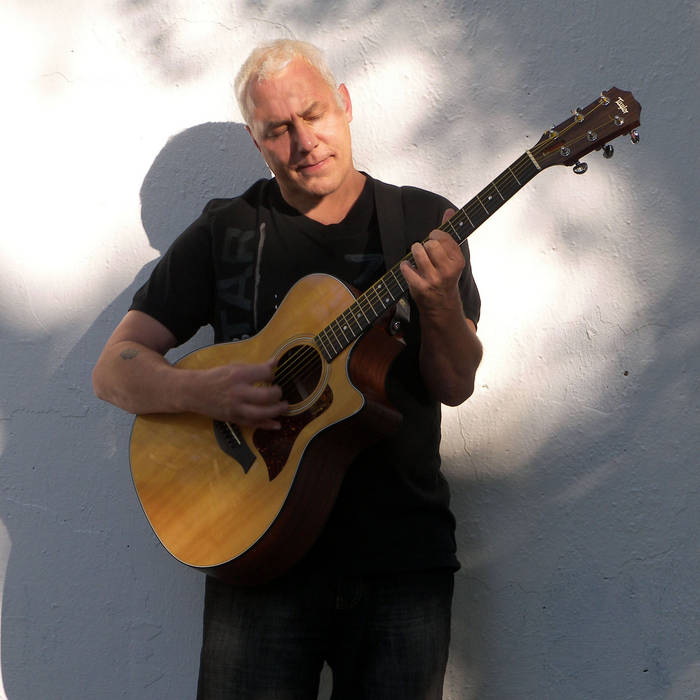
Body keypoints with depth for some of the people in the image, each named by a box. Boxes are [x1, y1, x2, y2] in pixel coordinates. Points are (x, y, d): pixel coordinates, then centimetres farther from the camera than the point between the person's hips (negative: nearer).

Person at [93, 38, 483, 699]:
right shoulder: (223, 234, 6)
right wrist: (201, 391, -16)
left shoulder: (424, 222, 7)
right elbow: (113, 369, 4)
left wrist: (440, 306, -21)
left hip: (402, 551, 1)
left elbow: (455, 386, 0)